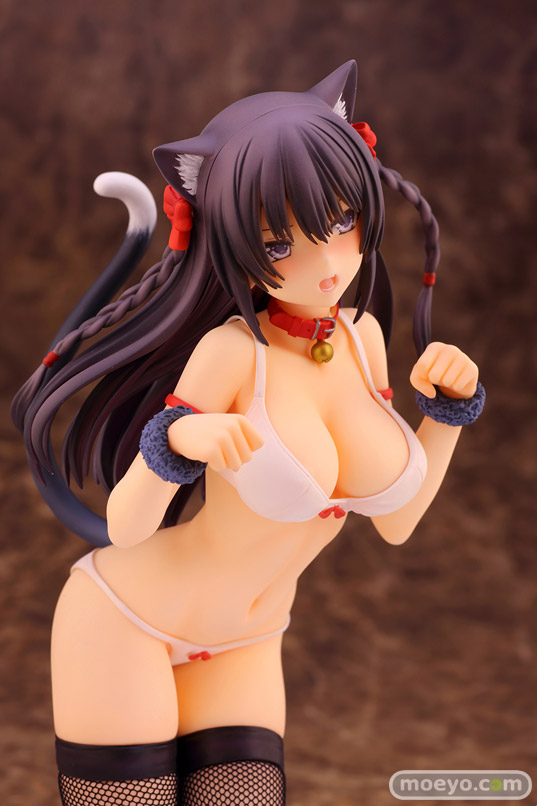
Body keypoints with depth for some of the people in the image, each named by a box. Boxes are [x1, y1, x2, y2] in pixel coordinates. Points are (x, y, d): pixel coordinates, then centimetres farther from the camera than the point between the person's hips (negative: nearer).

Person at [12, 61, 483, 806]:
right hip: (123, 623, -5)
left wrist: (453, 403, -9)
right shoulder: (231, 351, -21)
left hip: (239, 654, 6)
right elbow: (124, 527, -18)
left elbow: (395, 520, 5)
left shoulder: (361, 334, -4)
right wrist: (176, 440, -38)